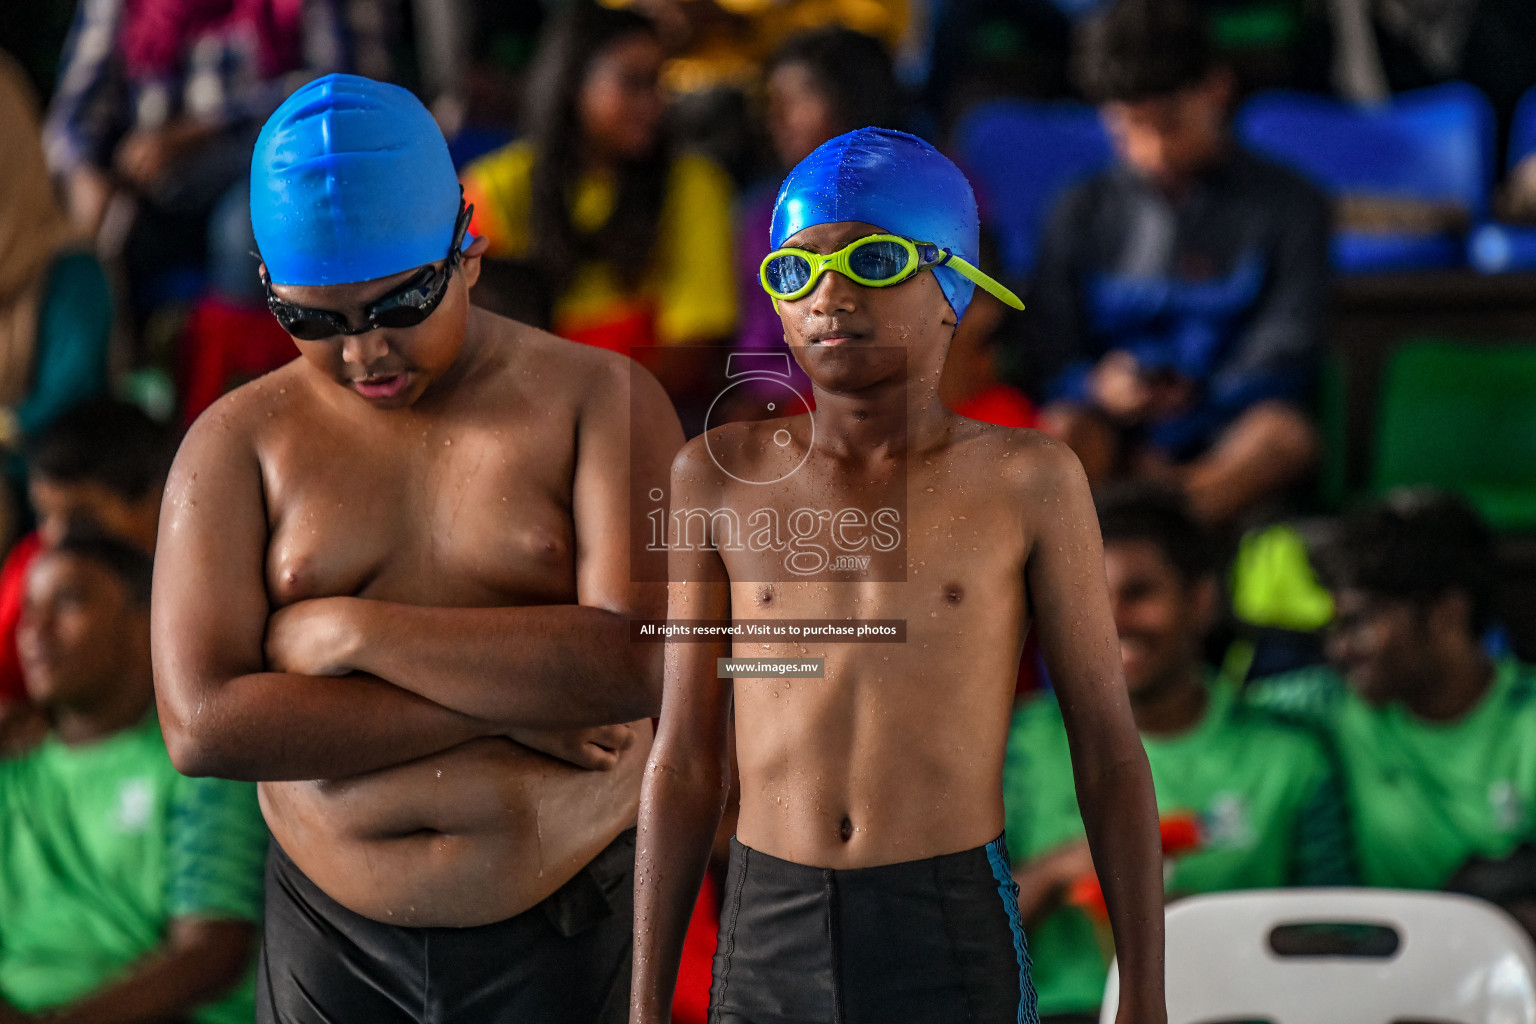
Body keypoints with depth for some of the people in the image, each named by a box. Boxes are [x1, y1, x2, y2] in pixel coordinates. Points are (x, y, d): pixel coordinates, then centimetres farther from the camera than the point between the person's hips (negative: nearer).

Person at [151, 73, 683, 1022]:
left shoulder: (600, 400, -4)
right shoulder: (238, 442, -1)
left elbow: (642, 663, -18)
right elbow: (202, 725, -12)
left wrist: (351, 630, -17)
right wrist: (510, 704, -15)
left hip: (566, 930, -1)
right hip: (334, 935, 1)